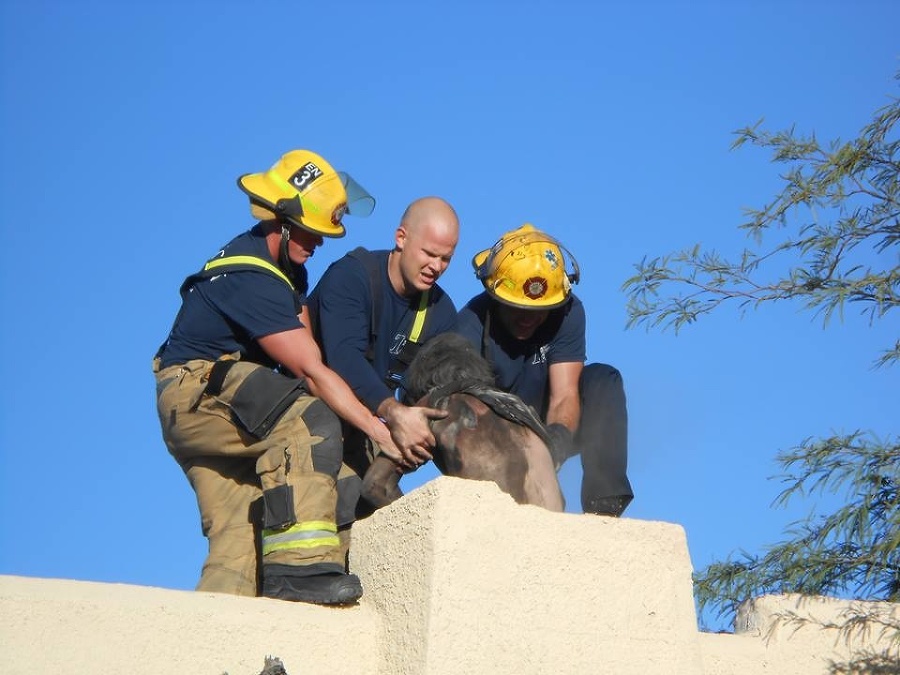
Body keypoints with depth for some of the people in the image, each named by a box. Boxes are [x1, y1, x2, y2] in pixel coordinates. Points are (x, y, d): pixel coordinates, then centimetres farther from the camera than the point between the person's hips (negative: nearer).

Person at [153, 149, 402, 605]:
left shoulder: (287, 267, 11)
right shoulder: (250, 278, -21)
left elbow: (305, 349, 4)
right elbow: (310, 371, -24)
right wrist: (378, 430, -25)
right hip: (196, 391, -10)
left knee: (240, 538, 2)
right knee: (309, 421, -30)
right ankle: (298, 567, -37)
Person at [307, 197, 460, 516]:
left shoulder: (441, 311, 1)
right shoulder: (350, 276, -20)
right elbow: (344, 358, -35)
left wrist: (417, 437, -25)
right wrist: (394, 413, -49)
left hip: (364, 425, 6)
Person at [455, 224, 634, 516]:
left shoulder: (567, 312, -15)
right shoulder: (472, 325, -24)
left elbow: (564, 397, -22)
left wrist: (557, 439, -45)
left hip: (546, 431, 2)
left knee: (603, 380, -22)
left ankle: (605, 505, -30)